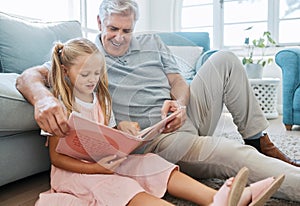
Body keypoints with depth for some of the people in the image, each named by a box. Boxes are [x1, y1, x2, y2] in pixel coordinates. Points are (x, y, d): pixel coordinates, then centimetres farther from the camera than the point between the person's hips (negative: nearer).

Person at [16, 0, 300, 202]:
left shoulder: (151, 43, 15)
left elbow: (179, 83, 11)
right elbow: (28, 76, -9)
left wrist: (179, 103, -15)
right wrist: (43, 97, -35)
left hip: (184, 116, 6)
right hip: (158, 139, -6)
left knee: (223, 60, -9)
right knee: (237, 155, -28)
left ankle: (260, 143, -4)